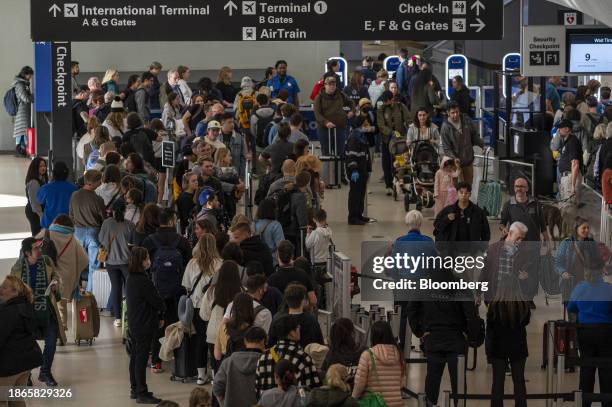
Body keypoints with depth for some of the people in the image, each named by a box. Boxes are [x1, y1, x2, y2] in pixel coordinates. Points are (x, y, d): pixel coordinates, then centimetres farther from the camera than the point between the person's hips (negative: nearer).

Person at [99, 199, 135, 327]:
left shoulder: (107, 223, -9)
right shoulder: (129, 225, -11)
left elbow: (101, 240, 1)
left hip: (111, 261, 1)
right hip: (126, 261, -1)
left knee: (115, 288, 7)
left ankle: (117, 318, 5)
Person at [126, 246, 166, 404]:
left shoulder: (130, 279, 8)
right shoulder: (143, 281, -22)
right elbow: (157, 301, -17)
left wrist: (159, 315, 8)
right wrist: (162, 309, 6)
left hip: (134, 324, 9)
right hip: (144, 325, -9)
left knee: (135, 356, 16)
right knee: (141, 358, -5)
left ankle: (135, 389, 25)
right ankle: (142, 394, -2)